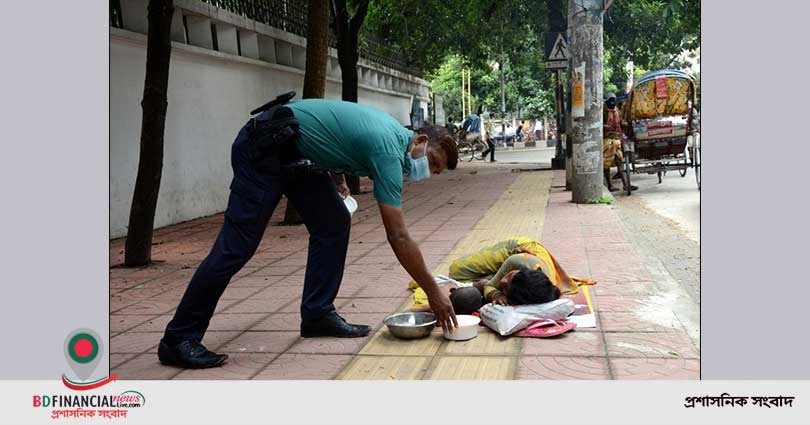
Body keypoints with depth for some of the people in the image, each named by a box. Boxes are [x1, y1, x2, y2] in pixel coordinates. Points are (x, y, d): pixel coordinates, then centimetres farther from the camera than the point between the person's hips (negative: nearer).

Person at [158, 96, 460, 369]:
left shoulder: (394, 132, 7)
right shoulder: (388, 150, -20)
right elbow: (398, 237, -22)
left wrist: (336, 178, 13)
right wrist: (434, 293, -17)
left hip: (295, 155, 10)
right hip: (263, 148, -10)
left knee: (334, 223, 3)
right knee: (238, 244, -12)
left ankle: (318, 314, 8)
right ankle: (179, 339, -7)